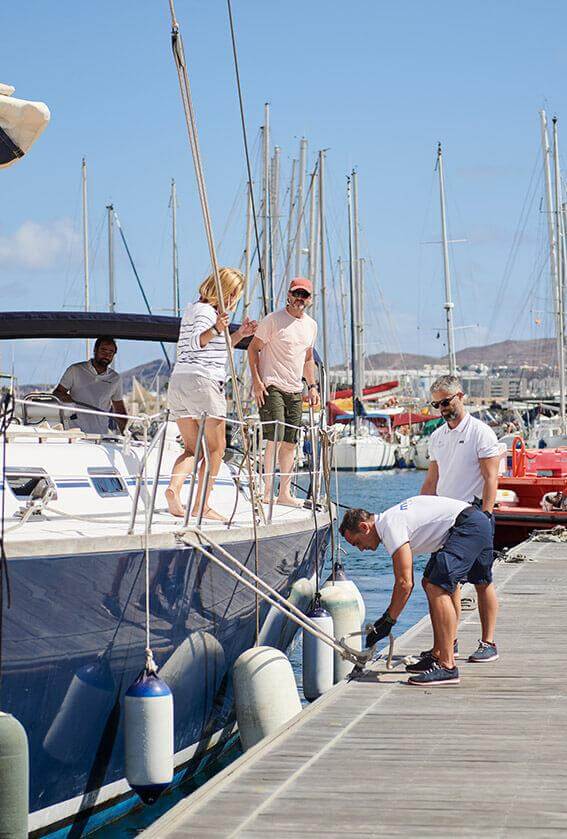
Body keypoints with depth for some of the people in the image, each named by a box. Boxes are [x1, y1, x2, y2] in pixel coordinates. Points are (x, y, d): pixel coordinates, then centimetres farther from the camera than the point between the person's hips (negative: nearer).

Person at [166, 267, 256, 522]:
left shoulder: (192, 309, 24)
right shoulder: (205, 311, -7)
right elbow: (197, 342, -26)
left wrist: (239, 335, 27)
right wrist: (215, 329, -43)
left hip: (178, 382, 9)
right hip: (202, 380, -9)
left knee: (191, 448, 9)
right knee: (216, 448, 0)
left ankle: (174, 487, -17)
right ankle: (202, 505, -5)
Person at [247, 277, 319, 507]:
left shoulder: (311, 325, 14)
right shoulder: (273, 320, -7)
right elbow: (253, 348, -6)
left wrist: (312, 386, 16)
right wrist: (257, 381, -14)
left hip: (295, 391, 7)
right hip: (271, 387, -7)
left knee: (290, 443, 6)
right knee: (274, 440, -14)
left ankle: (284, 493, 11)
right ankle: (266, 493, -13)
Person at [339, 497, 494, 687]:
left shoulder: (390, 527, -14)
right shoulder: (392, 521, 17)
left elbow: (404, 583, -17)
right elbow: (407, 582, 24)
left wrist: (387, 621, -9)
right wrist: (387, 617, 22)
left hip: (470, 525, -11)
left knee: (437, 588, -19)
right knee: (431, 583, 19)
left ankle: (447, 666, -21)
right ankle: (439, 655, 21)